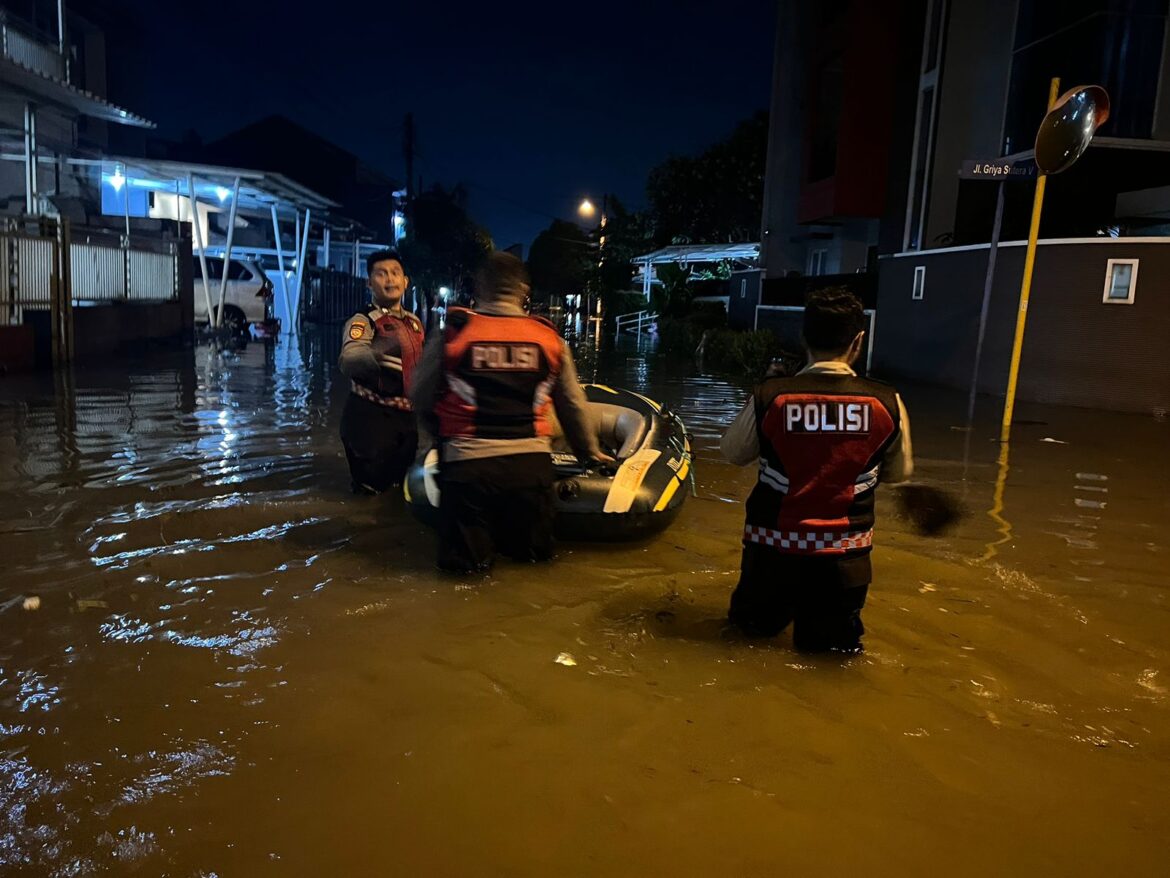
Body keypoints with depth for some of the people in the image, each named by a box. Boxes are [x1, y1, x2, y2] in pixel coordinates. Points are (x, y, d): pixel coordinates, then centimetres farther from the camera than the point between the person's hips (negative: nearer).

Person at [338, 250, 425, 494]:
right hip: (371, 417, -7)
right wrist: (377, 351, -57)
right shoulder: (363, 321, -15)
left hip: (407, 417, 7)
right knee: (370, 488, -2)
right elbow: (349, 361, -36)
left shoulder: (414, 322, 9)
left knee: (400, 484, 19)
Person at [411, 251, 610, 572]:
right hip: (531, 462, 2)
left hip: (468, 463, -2)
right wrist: (589, 451, 33)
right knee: (533, 553, 20)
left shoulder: (451, 332, 1)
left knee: (464, 559, 10)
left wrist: (429, 442, 29)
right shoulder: (549, 337, 7)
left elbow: (421, 398, 9)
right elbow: (573, 404, 17)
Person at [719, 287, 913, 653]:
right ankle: (826, 629, 5)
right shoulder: (886, 403, -10)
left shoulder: (768, 396, -13)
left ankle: (762, 615, 9)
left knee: (755, 623, 25)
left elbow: (732, 452, 3)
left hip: (774, 544, 0)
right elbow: (899, 471, 6)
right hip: (845, 551, 0)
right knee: (824, 639, 21)